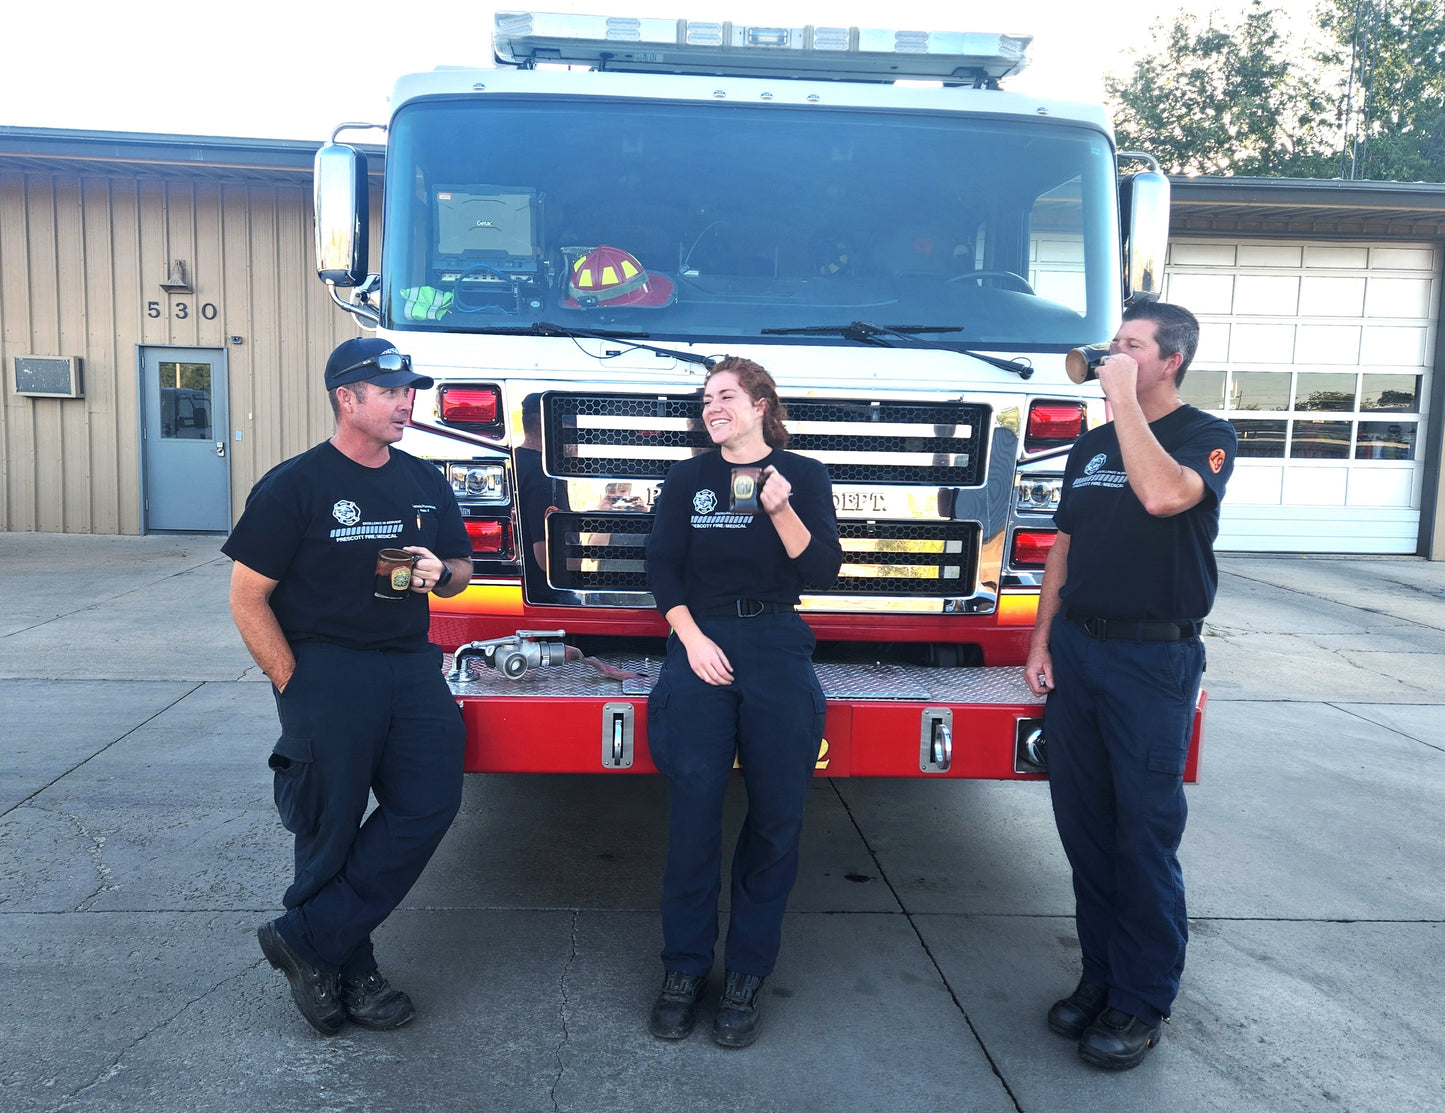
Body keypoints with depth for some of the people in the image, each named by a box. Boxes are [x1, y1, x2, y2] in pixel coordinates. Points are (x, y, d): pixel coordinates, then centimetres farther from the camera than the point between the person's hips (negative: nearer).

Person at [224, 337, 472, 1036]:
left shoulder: (426, 482, 12)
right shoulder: (294, 486, -5)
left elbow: (460, 571, 21)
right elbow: (247, 597, -6)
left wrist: (440, 573, -3)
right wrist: (295, 684, -10)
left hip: (411, 665, 6)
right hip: (326, 671, -5)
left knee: (431, 801, -5)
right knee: (333, 828, 2)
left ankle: (306, 940, 7)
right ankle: (349, 972, 21)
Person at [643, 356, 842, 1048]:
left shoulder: (804, 476, 5)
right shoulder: (687, 479, 9)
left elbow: (822, 572, -3)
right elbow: (662, 568, 5)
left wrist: (780, 511, -17)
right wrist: (693, 639, -8)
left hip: (779, 653, 0)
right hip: (700, 647, 0)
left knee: (777, 816, 2)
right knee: (693, 811, -4)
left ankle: (746, 976, 14)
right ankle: (684, 969, 10)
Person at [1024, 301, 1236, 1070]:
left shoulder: (1205, 438, -5)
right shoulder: (1091, 446, 14)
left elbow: (1164, 495, -28)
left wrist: (1125, 399, -20)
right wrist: (1041, 642, 9)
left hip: (1154, 657, -6)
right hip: (1075, 649, 6)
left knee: (1146, 832, 0)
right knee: (1084, 824, 11)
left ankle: (1141, 1000, 13)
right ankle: (1101, 975, 25)